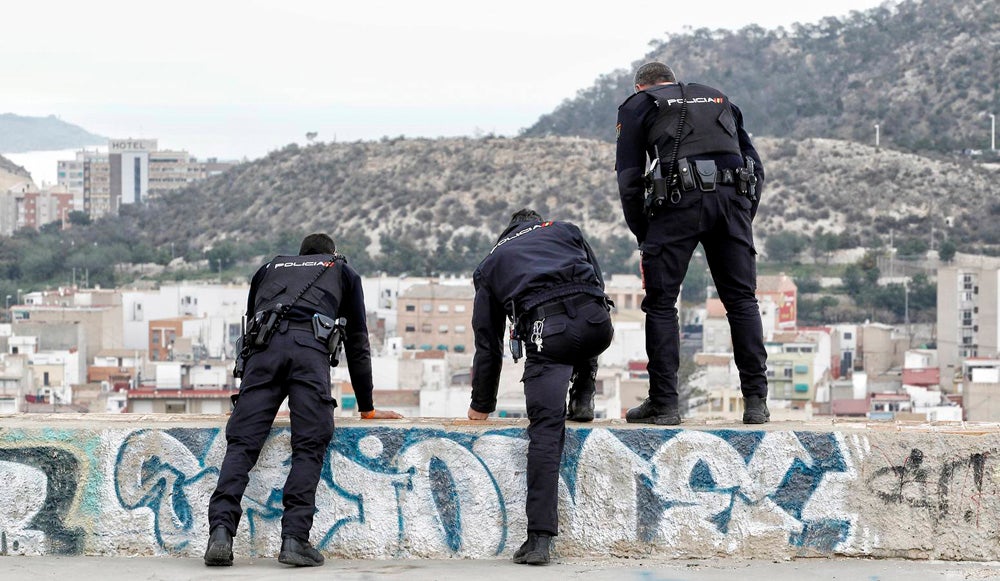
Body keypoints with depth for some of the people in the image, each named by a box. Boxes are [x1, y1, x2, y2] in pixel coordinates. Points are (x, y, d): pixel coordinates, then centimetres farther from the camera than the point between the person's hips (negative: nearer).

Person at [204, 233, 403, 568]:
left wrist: (247, 399, 48)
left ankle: (221, 533, -21)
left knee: (241, 443, -5)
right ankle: (294, 538, -18)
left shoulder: (269, 270, 39)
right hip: (311, 348, -2)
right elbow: (357, 343, 31)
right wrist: (367, 409, 36)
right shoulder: (344, 273, 33)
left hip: (264, 344, 2)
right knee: (309, 448, -4)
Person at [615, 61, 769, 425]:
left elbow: (629, 179, 10)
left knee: (660, 303, 4)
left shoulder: (638, 105, 20)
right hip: (732, 199, 4)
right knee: (742, 300, 8)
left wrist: (644, 239, 16)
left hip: (679, 200, -3)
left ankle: (663, 403, 1)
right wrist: (743, 221, 24)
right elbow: (755, 166, 24)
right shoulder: (718, 99, 31)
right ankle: (756, 402, 3)